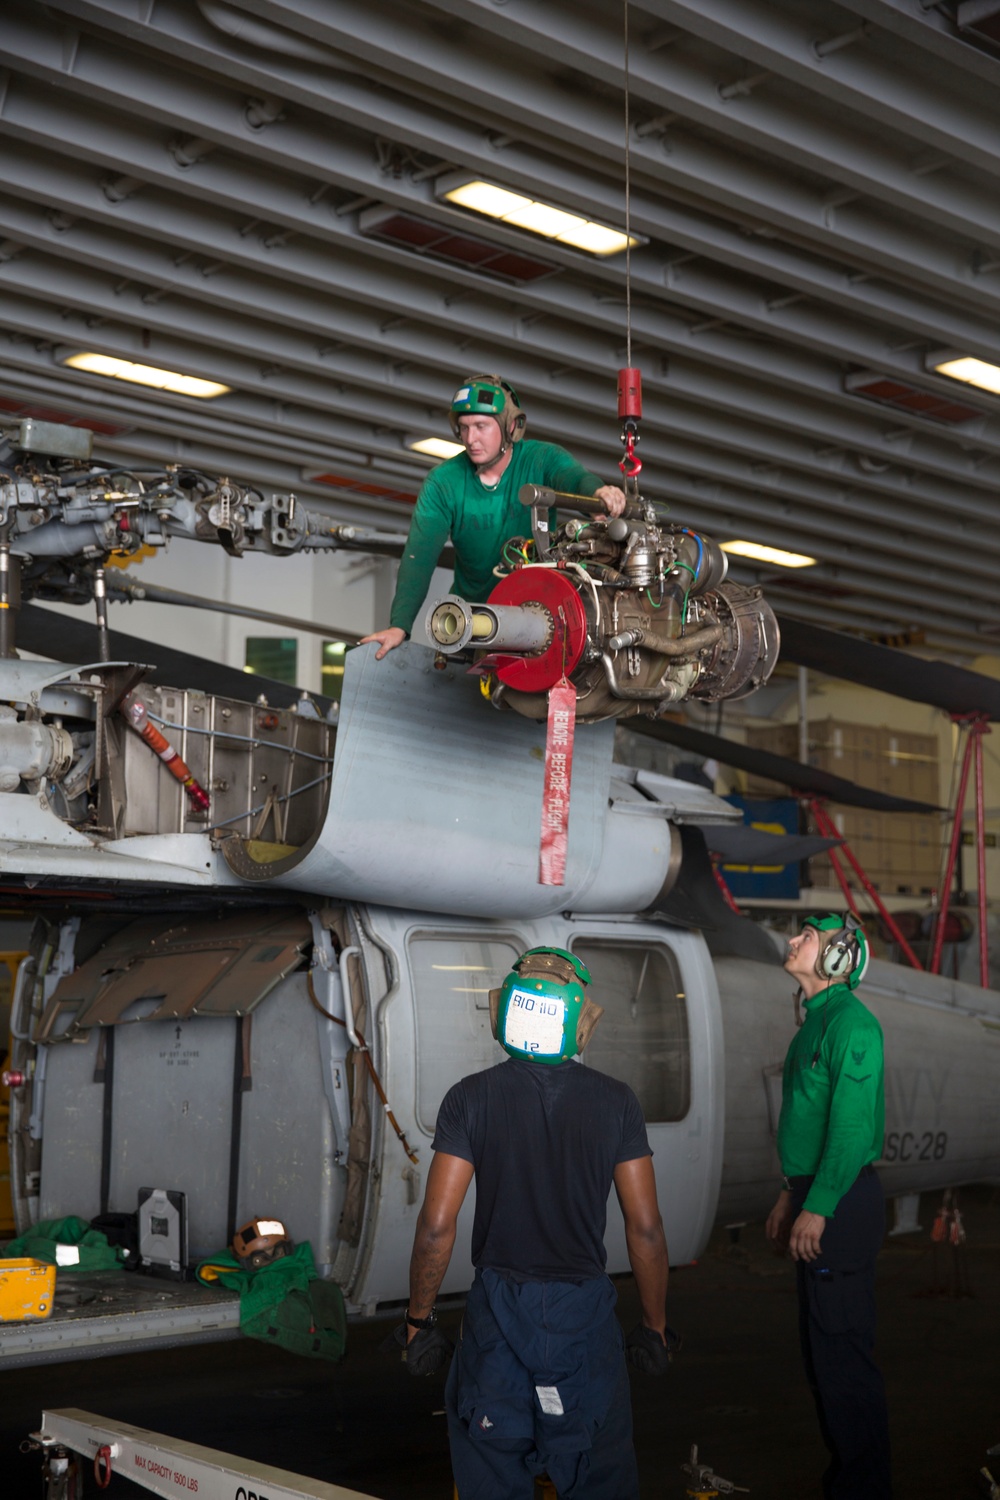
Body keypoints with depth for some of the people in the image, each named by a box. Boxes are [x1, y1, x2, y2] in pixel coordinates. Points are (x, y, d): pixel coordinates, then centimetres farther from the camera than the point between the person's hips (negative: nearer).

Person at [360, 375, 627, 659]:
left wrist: (598, 490, -57)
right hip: (473, 604, 2)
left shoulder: (542, 459, -8)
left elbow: (576, 477, -30)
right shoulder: (442, 481, -6)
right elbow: (420, 556, -15)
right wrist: (399, 625, -28)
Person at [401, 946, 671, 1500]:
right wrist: (653, 1324, 10)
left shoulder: (471, 1098, -6)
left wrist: (418, 1320, 4)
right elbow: (645, 1228, -2)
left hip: (497, 1309, 0)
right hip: (585, 1309, 1)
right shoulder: (615, 1101, -3)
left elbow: (437, 1224, -8)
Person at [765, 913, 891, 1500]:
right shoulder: (816, 1020, 16)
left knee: (842, 1349, -5)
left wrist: (817, 1208, -22)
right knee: (820, 1344, 16)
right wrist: (791, 1194, 22)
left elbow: (852, 1125, -21)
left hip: (842, 1203, -10)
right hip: (816, 1198, 10)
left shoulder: (850, 1022, -16)